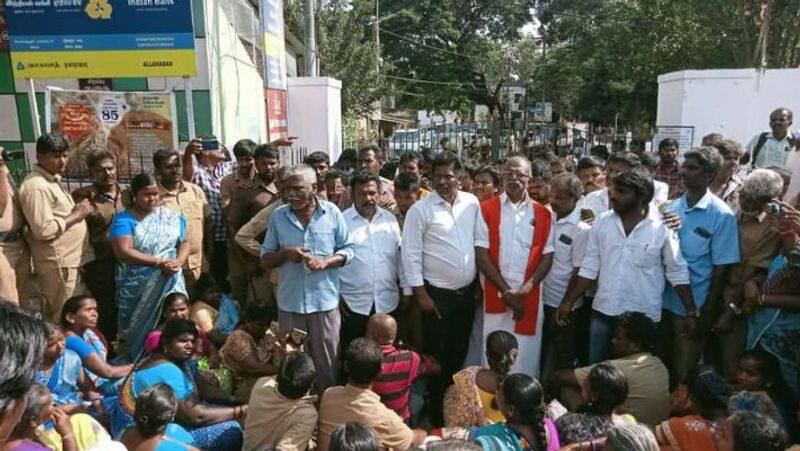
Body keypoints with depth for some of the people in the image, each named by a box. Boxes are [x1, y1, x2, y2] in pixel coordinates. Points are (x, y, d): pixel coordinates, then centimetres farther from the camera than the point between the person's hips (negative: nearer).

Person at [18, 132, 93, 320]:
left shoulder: (51, 180, 14)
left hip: (69, 260, 10)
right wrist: (76, 215, -16)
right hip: (59, 264, -10)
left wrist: (77, 209, 8)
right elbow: (44, 230, -25)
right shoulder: (36, 186, -18)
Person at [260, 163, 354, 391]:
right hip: (290, 301, 2)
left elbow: (348, 250, 1)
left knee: (326, 361, 11)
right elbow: (265, 259, 6)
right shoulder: (278, 216, 0)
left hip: (324, 300, -1)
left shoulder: (332, 213, -4)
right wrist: (285, 254, -15)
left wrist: (325, 261, -17)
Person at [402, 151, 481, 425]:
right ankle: (436, 411, 25)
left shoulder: (472, 203, 2)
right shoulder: (420, 210, -11)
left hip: (467, 292, 4)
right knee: (437, 354, 7)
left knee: (459, 351, 16)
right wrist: (421, 294, -11)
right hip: (437, 294, -4)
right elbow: (410, 254, -10)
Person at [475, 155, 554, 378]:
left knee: (526, 354, 6)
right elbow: (481, 254, -5)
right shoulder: (486, 209, 1)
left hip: (530, 297, 1)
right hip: (495, 295, -1)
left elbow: (547, 256, 4)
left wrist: (526, 289, -10)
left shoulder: (543, 214, 7)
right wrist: (506, 291, -10)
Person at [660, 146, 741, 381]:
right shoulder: (671, 208, 3)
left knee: (684, 372, 10)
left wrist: (708, 313, -9)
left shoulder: (722, 216, -10)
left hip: (693, 308, -4)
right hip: (663, 301, 4)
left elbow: (721, 269, -9)